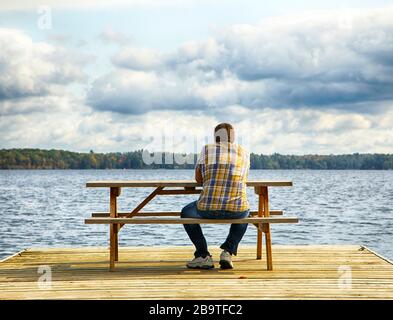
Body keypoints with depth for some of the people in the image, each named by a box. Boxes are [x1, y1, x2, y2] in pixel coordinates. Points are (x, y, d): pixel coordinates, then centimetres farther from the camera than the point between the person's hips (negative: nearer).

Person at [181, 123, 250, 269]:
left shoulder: (207, 150, 5)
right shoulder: (244, 153, 11)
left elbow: (198, 178, 17)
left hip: (208, 209, -2)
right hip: (236, 210, 2)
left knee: (187, 213, 31)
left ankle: (203, 256, 18)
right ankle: (228, 252, 20)